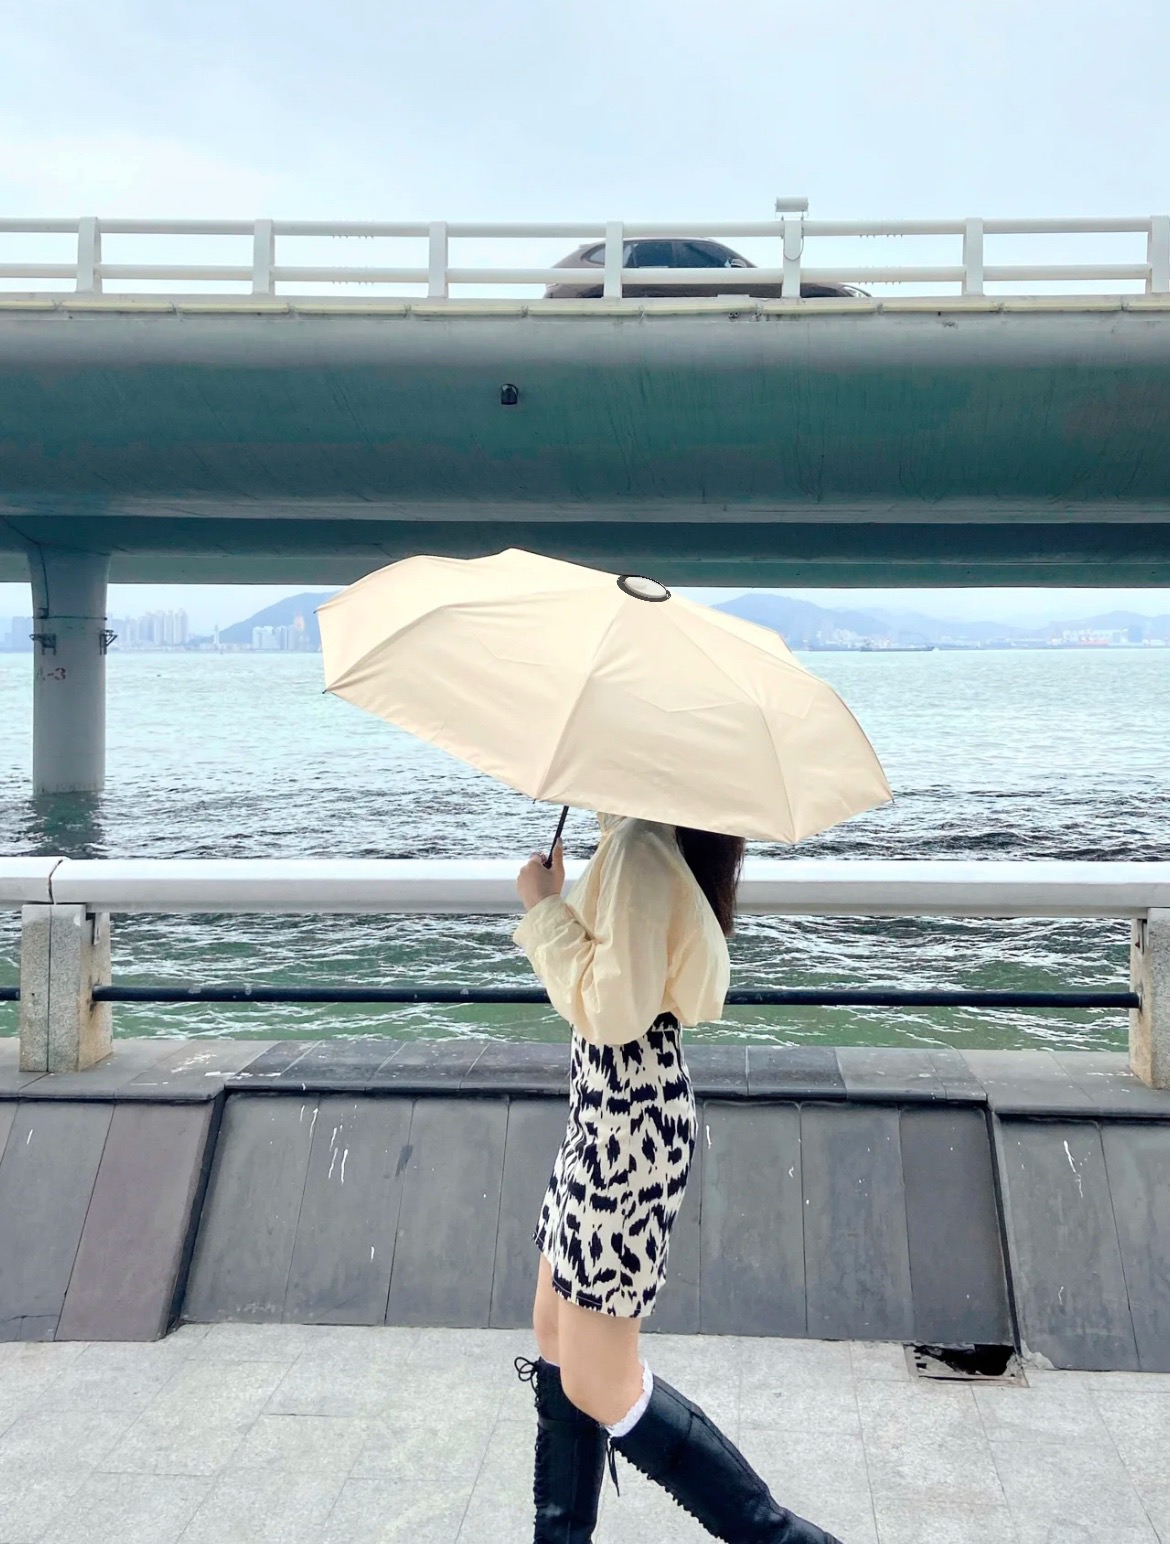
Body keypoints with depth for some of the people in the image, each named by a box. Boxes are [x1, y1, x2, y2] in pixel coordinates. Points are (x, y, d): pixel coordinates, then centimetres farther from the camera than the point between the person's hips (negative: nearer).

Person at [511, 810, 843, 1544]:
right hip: (608, 1106, 10)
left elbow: (614, 1008, -24)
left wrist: (544, 908, -15)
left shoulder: (639, 845, -20)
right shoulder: (636, 837, 10)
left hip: (632, 1116, -10)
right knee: (556, 1337, 19)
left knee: (598, 1385, -3)